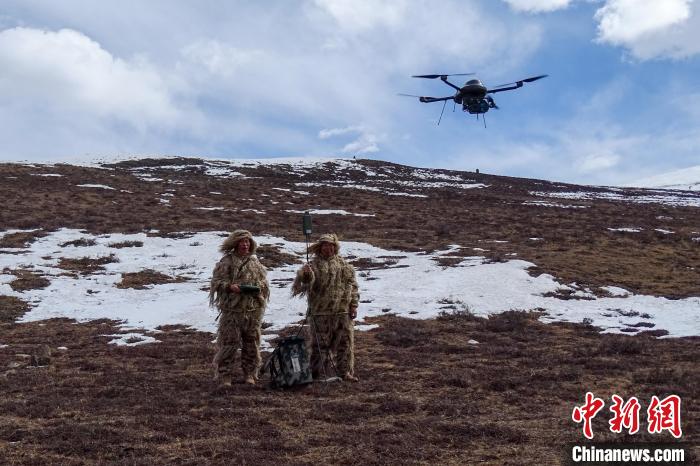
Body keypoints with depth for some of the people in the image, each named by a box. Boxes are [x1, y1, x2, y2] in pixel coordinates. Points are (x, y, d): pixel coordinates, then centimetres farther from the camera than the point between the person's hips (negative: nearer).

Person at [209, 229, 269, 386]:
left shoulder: (255, 262, 12)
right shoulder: (226, 262, 0)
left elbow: (264, 282, 17)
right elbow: (216, 282, -1)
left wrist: (259, 288, -5)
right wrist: (229, 286, -18)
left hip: (253, 309, 4)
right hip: (232, 309, -4)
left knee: (251, 343, 9)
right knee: (229, 343, -3)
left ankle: (250, 374, 21)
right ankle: (224, 376, 6)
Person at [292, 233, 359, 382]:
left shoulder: (344, 264, 12)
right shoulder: (314, 264, 1)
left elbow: (353, 285, 14)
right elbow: (308, 282, -14)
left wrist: (354, 305, 6)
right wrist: (306, 275, -37)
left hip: (343, 311, 4)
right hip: (321, 312, -4)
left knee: (346, 342, 7)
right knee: (320, 343, 2)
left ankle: (345, 372, 17)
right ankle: (316, 372, 12)